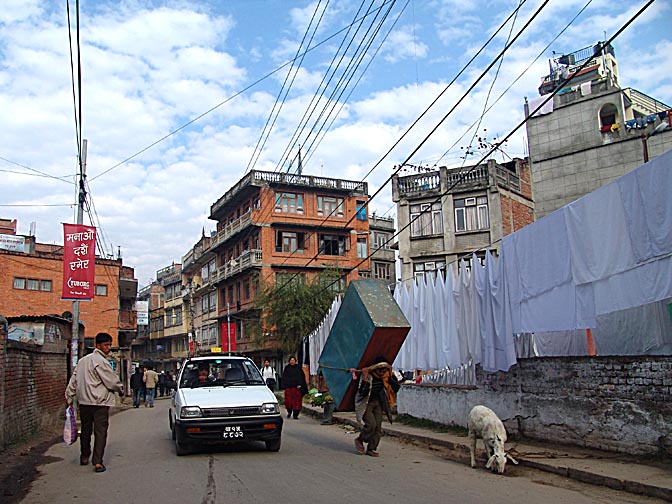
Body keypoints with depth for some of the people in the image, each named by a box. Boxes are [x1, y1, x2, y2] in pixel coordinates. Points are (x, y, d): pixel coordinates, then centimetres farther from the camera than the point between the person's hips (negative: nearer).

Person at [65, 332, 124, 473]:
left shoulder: (83, 360, 13)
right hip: (100, 402, -8)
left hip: (84, 401, 8)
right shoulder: (101, 362, -13)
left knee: (86, 430, 18)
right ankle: (97, 462, -9)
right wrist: (121, 389, 8)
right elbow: (112, 380, -11)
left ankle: (84, 457, 30)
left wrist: (69, 398, 19)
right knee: (100, 431, -5)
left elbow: (73, 380, 15)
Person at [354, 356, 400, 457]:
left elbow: (396, 388, -8)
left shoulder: (387, 376, -7)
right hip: (366, 404, -5)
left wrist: (389, 378, -18)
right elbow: (362, 392, -30)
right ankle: (359, 440, 9)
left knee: (378, 426, -1)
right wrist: (365, 379, -39)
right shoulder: (367, 375, -22)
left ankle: (371, 449, 10)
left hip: (378, 403, 5)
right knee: (371, 424, -16)